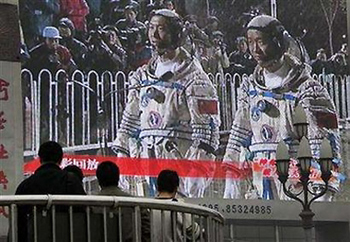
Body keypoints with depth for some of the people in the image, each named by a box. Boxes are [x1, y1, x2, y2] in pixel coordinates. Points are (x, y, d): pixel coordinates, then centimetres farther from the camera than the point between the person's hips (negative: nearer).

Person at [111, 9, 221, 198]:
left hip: (180, 159, -6)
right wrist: (122, 153, 14)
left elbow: (206, 125, -8)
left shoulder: (192, 76, -3)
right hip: (145, 159, 6)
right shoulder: (142, 76, 18)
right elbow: (130, 119, 22)